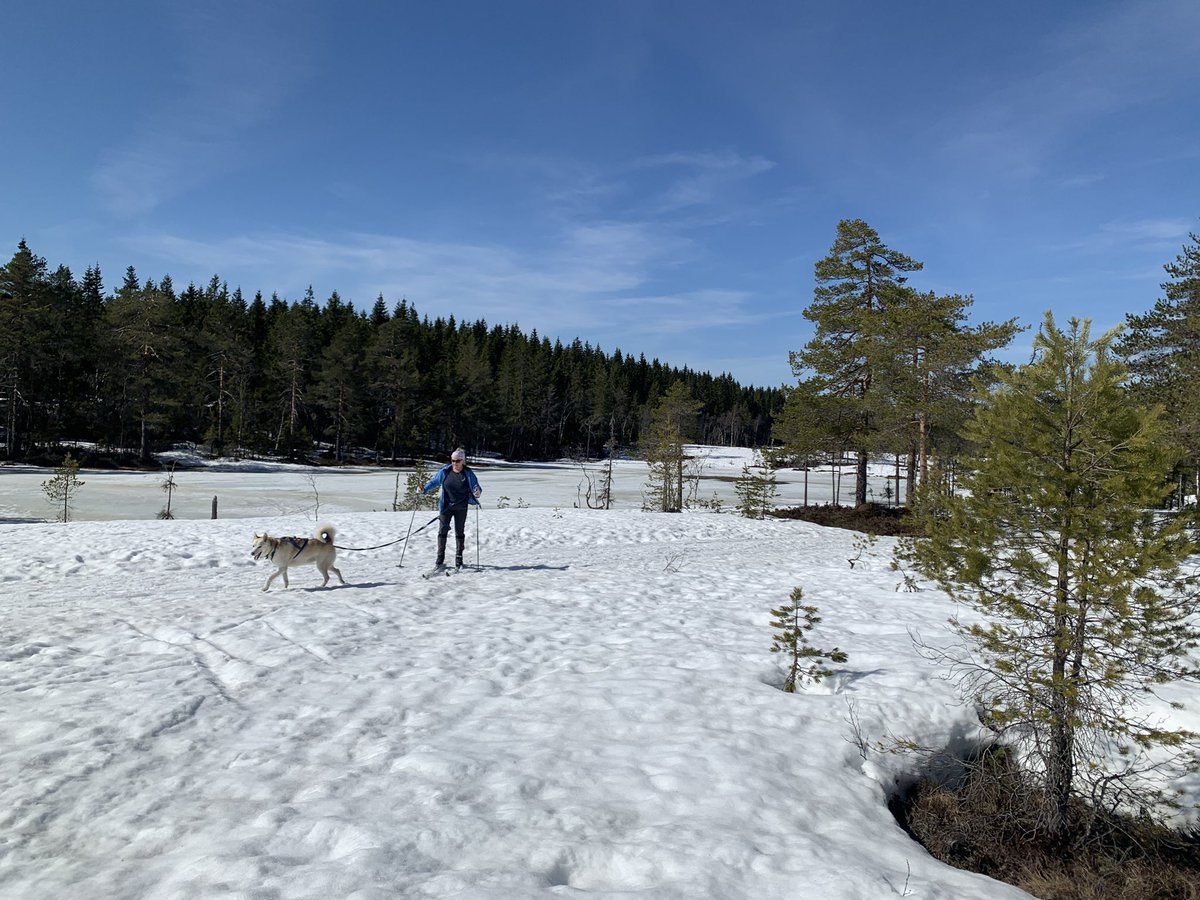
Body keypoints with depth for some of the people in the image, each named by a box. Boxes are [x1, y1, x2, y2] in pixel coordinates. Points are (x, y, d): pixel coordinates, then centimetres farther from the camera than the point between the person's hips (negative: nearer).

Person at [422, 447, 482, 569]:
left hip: (461, 508, 0)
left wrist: (477, 493, -27)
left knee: (459, 532, 8)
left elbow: (476, 488, -4)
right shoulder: (444, 471, -4)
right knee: (443, 530, -6)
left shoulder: (468, 474, -7)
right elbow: (434, 482, 6)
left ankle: (459, 559, 19)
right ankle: (440, 558, 0)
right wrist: (424, 490, -9)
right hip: (446, 506, 0)